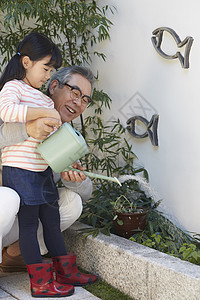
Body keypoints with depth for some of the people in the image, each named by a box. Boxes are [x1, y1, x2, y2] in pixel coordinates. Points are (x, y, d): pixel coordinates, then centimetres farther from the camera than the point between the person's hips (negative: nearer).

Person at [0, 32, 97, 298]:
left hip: (43, 169, 9)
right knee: (28, 224, -1)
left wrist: (66, 109, 13)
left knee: (52, 220, 14)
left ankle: (66, 272, 25)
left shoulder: (40, 95, 20)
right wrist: (46, 111, -29)